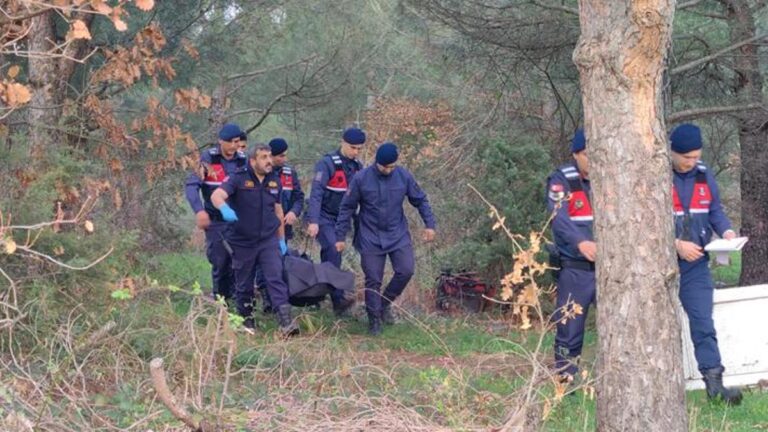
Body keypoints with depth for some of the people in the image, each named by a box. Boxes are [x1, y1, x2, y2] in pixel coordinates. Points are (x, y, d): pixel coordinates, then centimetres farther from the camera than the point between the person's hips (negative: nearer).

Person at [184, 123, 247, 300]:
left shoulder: (243, 161, 5)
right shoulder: (208, 158, -7)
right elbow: (191, 185, -14)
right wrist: (199, 211, -27)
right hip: (215, 221, -3)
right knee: (220, 260, -2)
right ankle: (219, 296, 14)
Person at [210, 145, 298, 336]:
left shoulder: (275, 181, 6)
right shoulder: (239, 179, -9)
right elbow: (216, 195, -23)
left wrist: (282, 239, 18)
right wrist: (225, 208, -46)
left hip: (269, 241, 2)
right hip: (243, 242, -2)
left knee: (276, 279, -11)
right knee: (244, 285, 10)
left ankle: (286, 322, -18)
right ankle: (246, 321, 27)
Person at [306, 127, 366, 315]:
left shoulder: (357, 167, 7)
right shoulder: (327, 163, -14)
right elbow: (316, 193, -19)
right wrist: (313, 221, -26)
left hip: (341, 220, 7)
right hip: (324, 217, -7)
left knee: (330, 257, 6)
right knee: (333, 252, -19)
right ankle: (338, 299, -24)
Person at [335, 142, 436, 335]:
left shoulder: (404, 176, -6)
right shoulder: (361, 179, -12)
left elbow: (420, 200, 6)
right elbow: (347, 208, -3)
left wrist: (429, 224, -2)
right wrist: (340, 237, -3)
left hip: (398, 236, 2)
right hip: (371, 238, -2)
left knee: (405, 271, -11)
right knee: (373, 280, 0)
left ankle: (385, 304, 14)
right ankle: (374, 320, 16)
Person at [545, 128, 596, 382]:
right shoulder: (561, 180, -5)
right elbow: (559, 217, -21)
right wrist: (581, 242, -40)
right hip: (575, 269, -3)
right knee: (569, 332, 1)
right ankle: (565, 381, 11)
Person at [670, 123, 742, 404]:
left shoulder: (704, 176, 7)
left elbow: (715, 210, 15)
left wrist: (726, 231, -6)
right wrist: (676, 244, -21)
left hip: (695, 264, 4)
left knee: (703, 324, -3)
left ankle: (714, 383, -5)